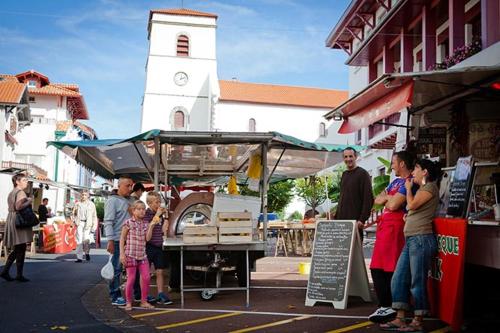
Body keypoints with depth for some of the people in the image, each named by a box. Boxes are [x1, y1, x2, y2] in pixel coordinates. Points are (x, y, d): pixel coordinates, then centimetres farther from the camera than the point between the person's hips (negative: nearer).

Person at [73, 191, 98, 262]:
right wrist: (75, 220, 3)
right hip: (80, 224, 2)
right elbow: (74, 214, 20)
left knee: (86, 239, -15)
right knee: (79, 241, -3)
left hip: (88, 224, -2)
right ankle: (79, 257, 2)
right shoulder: (78, 204, 10)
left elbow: (94, 216, 6)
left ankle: (87, 253, 12)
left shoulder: (91, 204, 5)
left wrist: (94, 227, 1)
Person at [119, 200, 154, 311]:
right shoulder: (128, 223, -5)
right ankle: (129, 302, 12)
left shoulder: (145, 224, 11)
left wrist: (151, 226, -7)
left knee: (146, 278, 1)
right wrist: (122, 254, -10)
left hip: (142, 255, 5)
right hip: (130, 255, -5)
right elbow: (122, 239, -4)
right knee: (131, 279, -1)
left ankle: (144, 301, 14)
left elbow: (147, 239, 2)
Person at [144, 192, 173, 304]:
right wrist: (156, 216, -22)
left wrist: (165, 217, 3)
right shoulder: (146, 214, -10)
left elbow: (163, 231, 11)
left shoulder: (160, 214, 10)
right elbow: (148, 228, -20)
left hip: (159, 246, 6)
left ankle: (161, 295, 12)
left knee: (160, 271, 7)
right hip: (149, 247, -6)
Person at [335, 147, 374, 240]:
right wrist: (336, 216, 16)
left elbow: (368, 199, -11)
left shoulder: (362, 174, -4)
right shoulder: (344, 174, 17)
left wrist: (362, 219, -18)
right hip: (341, 219, 7)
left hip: (355, 219, -6)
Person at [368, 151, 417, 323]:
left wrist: (386, 197, 3)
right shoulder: (395, 181, 21)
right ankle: (385, 305, 18)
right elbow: (377, 200, 19)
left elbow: (393, 205, -18)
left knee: (389, 269, -8)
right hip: (384, 225, 10)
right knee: (377, 268, 11)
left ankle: (390, 307, -3)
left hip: (395, 226, -10)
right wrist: (389, 197, 0)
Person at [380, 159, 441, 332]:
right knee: (398, 279, 6)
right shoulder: (421, 189, 26)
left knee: (417, 282, -5)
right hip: (410, 240, 10)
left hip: (421, 239, -10)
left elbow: (412, 205, -11)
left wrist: (408, 188, 3)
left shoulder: (431, 186, -2)